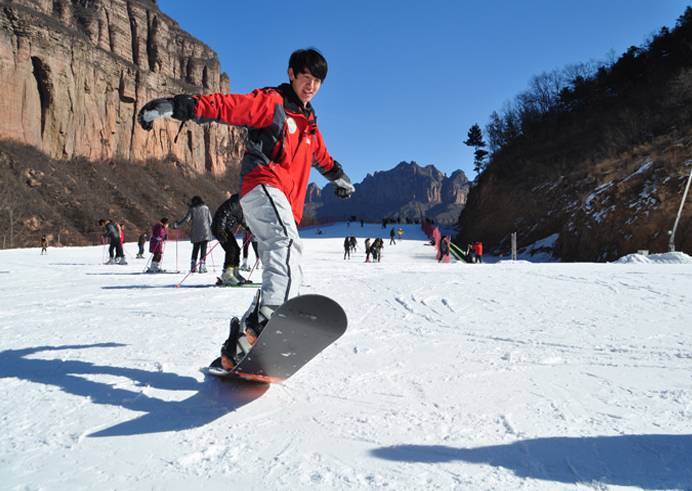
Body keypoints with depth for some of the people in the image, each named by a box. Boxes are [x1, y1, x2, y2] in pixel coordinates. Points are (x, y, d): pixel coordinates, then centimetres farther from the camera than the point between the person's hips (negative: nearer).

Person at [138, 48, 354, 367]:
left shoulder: (308, 123, 28)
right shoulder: (270, 101, 5)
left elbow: (322, 158, 46)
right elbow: (224, 106, -9)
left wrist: (339, 177, 61)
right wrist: (175, 106, -22)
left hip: (285, 206, 8)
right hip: (264, 187, -8)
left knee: (280, 271, 1)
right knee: (287, 245, -34)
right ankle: (271, 317, -54)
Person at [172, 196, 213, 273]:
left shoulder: (192, 209, 2)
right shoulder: (205, 208, 6)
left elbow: (186, 219, -5)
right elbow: (210, 220, 6)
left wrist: (176, 225, 3)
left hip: (196, 233, 1)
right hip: (205, 232, -1)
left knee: (195, 249, 13)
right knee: (203, 249, 0)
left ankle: (193, 267, 13)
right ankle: (202, 267, -6)